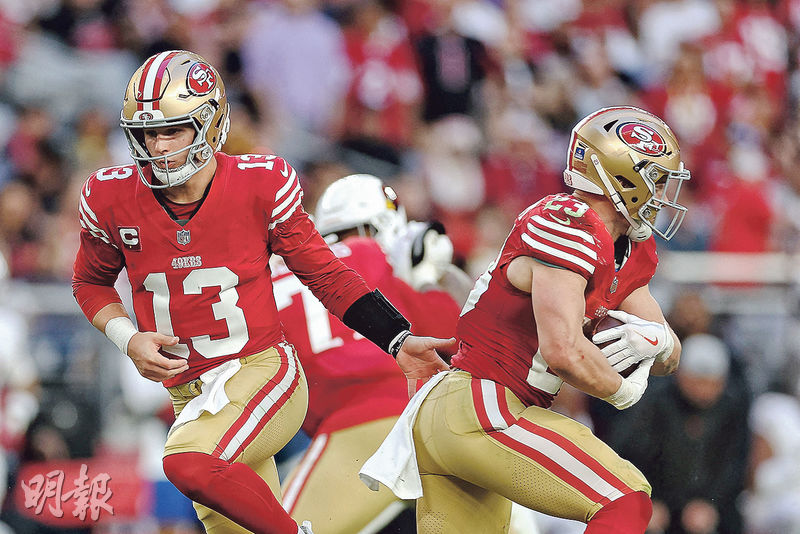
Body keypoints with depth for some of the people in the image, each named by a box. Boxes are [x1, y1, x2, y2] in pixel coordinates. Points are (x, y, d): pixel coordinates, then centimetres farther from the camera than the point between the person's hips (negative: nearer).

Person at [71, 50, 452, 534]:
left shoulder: (259, 186, -10)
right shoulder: (114, 199, -3)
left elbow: (324, 273, 1)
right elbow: (91, 283, 16)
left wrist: (398, 340, -6)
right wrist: (128, 339, -3)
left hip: (261, 371, -5)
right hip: (191, 397, 5)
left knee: (188, 463, -33)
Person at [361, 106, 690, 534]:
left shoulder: (629, 254, 15)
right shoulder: (568, 228, -16)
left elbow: (668, 357, 20)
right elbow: (563, 351, -26)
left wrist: (656, 340, -4)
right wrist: (622, 391, -8)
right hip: (480, 410, -11)